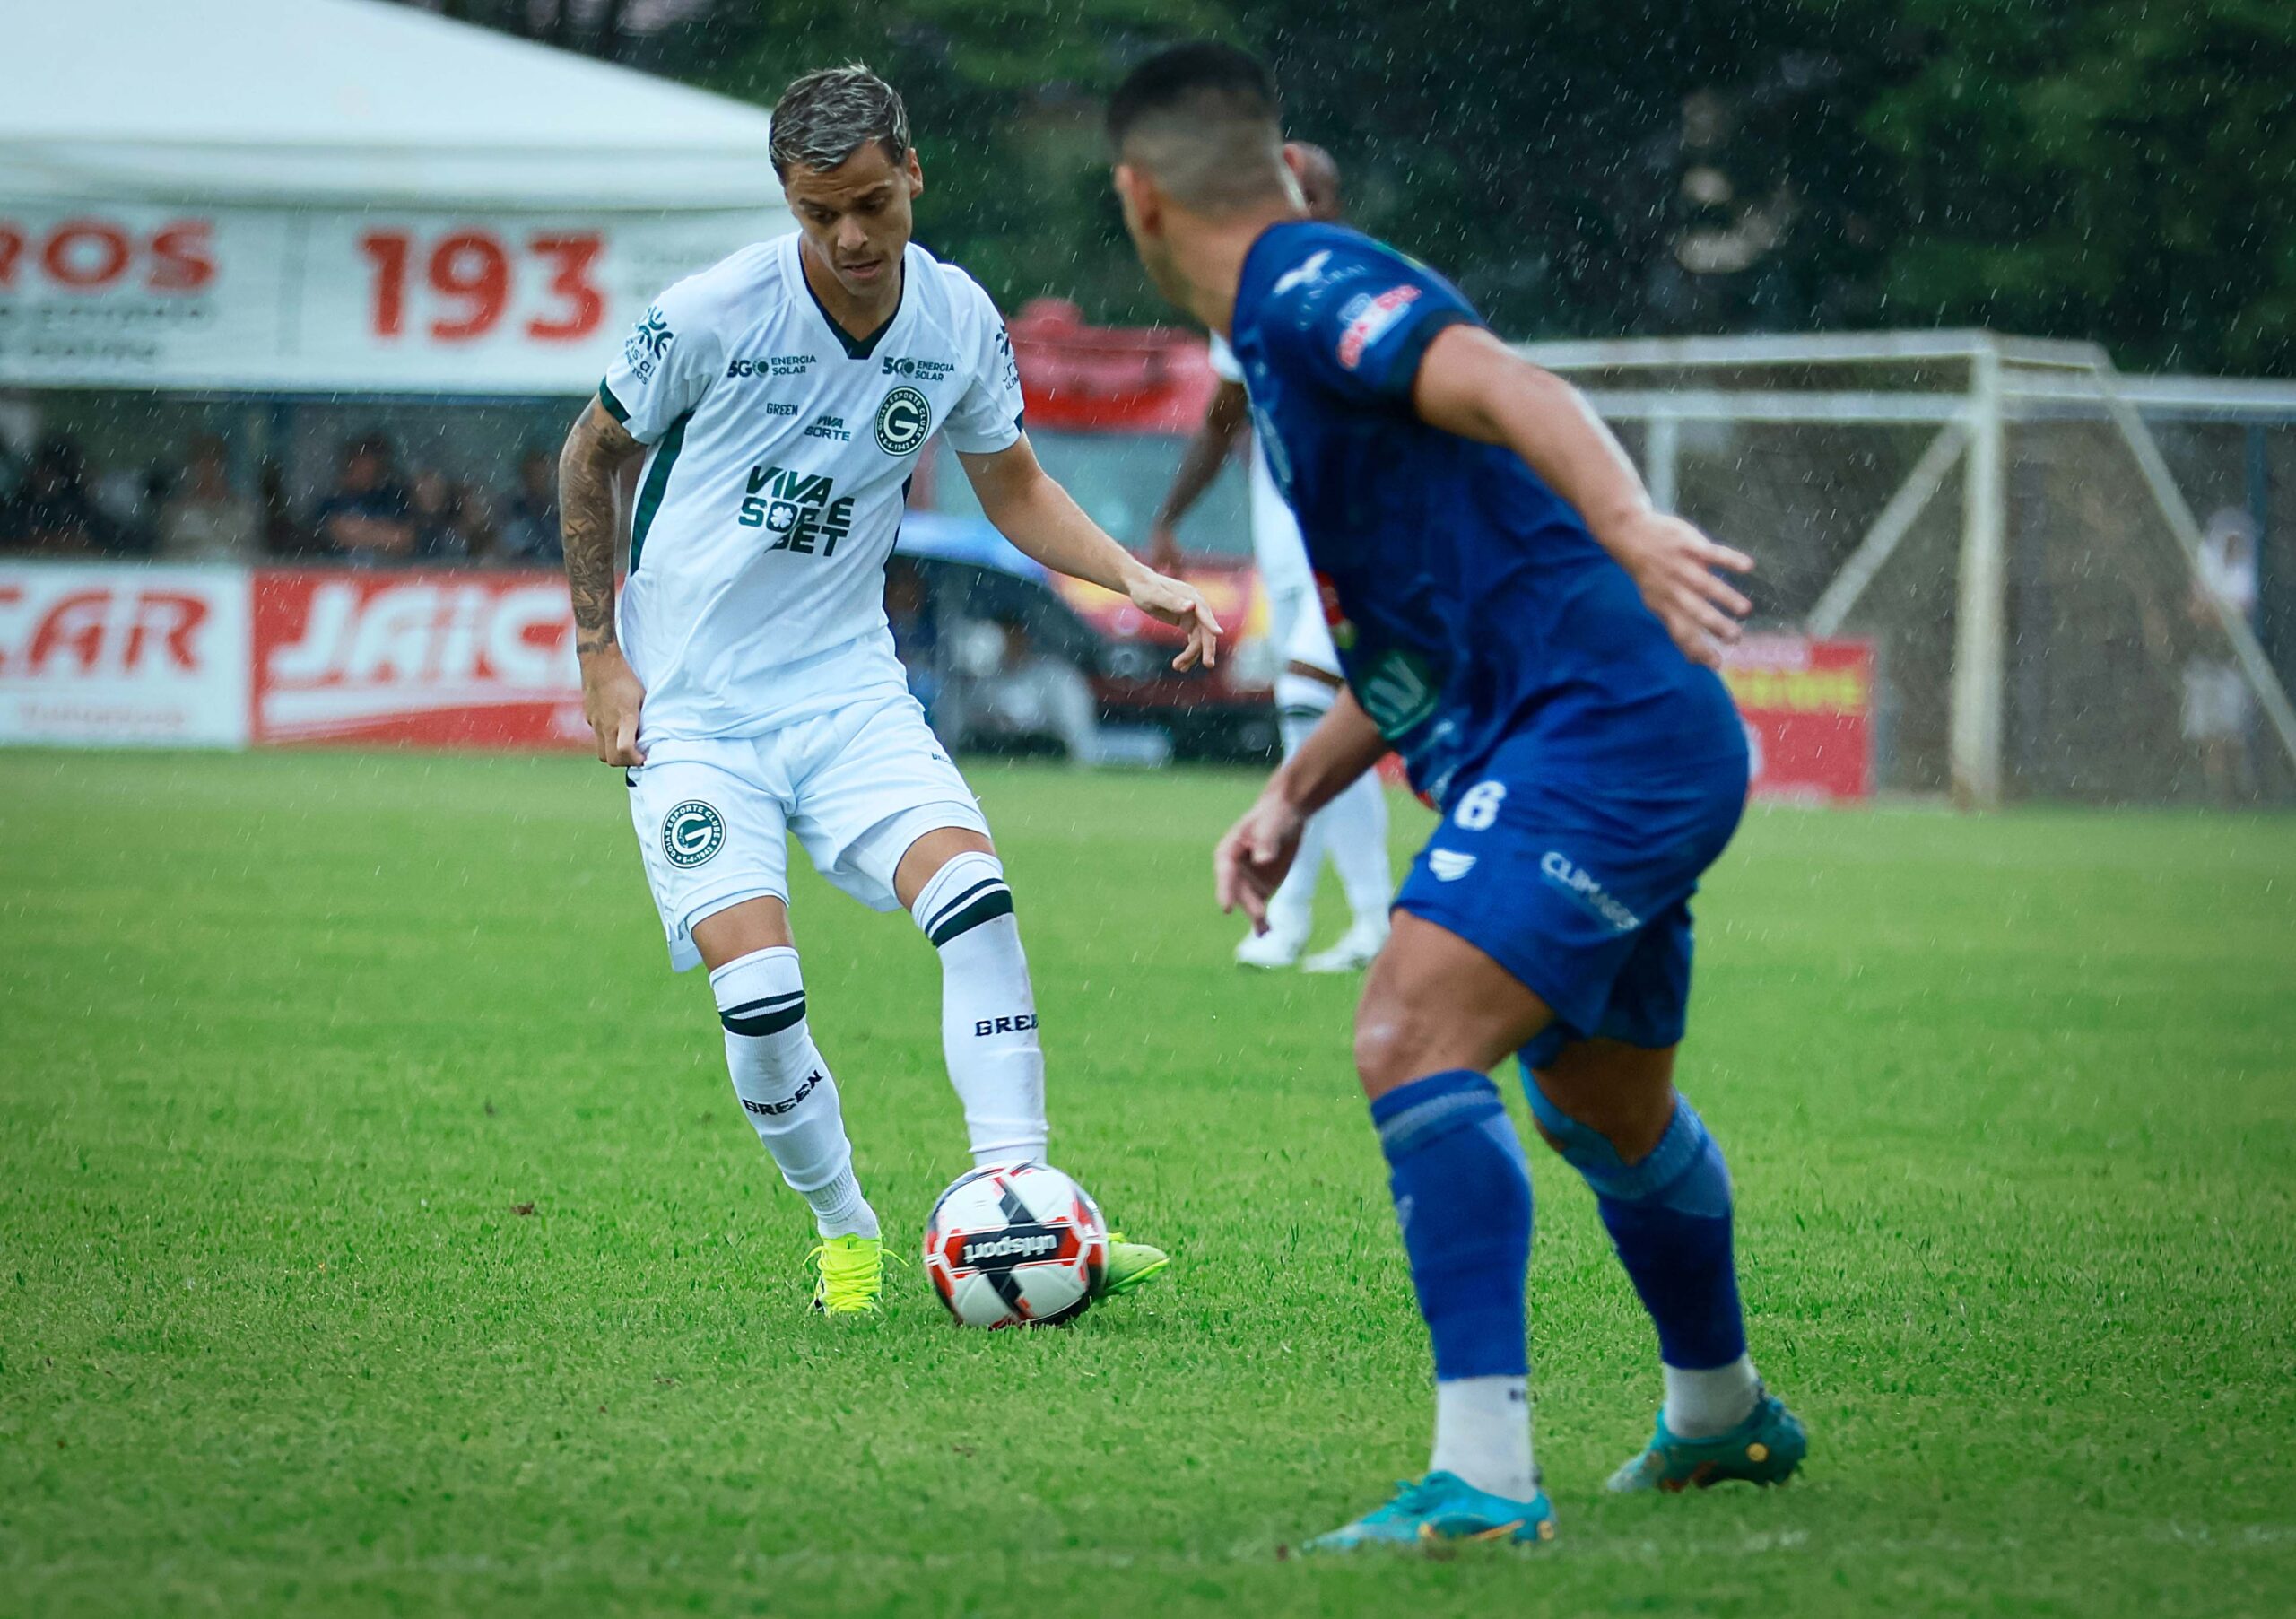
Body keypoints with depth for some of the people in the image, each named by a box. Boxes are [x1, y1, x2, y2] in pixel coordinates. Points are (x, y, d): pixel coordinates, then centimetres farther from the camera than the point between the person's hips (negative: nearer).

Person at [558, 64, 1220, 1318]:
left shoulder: (961, 323, -3)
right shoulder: (711, 315, -15)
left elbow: (1014, 489, 14)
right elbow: (589, 460, 2)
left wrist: (1134, 579, -3)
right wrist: (600, 657, -1)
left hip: (848, 686, 3)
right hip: (690, 708, -3)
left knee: (974, 895, -22)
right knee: (757, 990, -17)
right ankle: (844, 1234, 7)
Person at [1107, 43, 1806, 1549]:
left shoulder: (1309, 289, -10)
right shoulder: (1298, 319, 21)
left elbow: (1510, 389, -29)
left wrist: (1628, 526, -46)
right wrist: (1295, 793, 21)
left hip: (1598, 733, -11)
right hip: (1653, 750, 11)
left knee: (1412, 1040, -23)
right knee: (1607, 1109, 28)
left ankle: (1485, 1477, -28)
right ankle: (1722, 1413, 51)